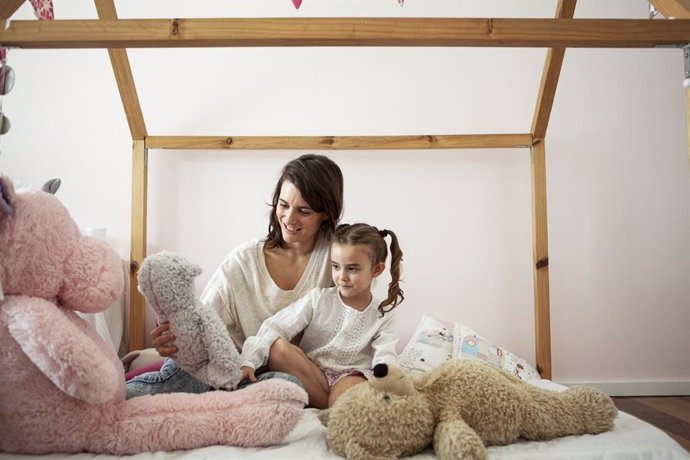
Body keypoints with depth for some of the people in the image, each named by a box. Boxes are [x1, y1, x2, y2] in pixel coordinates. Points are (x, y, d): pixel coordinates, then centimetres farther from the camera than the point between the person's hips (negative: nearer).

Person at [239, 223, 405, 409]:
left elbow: (385, 359, -13)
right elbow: (276, 327, -9)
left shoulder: (383, 316, 1)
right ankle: (327, 405, -20)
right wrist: (248, 361, -24)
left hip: (350, 377, -4)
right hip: (309, 375, 4)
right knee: (278, 347, -26)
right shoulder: (318, 299, 0)